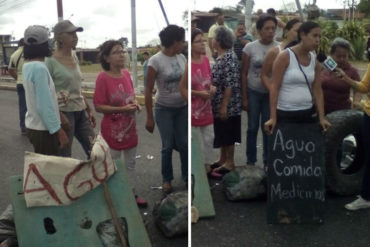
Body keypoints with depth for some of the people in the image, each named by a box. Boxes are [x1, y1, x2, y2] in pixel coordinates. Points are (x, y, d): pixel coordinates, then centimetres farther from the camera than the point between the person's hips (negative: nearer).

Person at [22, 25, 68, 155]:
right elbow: (45, 105, -23)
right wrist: (58, 130, -19)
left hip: (33, 126, 9)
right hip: (43, 129, -9)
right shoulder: (39, 68, -21)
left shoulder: (28, 66, 7)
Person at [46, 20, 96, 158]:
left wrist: (89, 109, 19)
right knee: (64, 158, 0)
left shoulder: (74, 57, 10)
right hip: (64, 113, -7)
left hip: (81, 112, 7)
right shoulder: (51, 61, -12)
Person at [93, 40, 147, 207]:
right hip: (112, 130, -6)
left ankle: (133, 194, 32)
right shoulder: (102, 77, -17)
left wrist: (136, 103, -7)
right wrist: (121, 109, -25)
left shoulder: (126, 74, 0)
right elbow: (98, 106, -17)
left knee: (130, 164, 18)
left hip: (130, 127, 6)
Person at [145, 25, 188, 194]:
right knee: (168, 146, 3)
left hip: (182, 108, 4)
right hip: (164, 110, -4)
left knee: (184, 144, 8)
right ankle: (167, 179, 23)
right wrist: (149, 117, -13)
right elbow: (148, 90, -13)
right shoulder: (155, 61, -16)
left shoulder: (182, 58, 0)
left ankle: (187, 177, 25)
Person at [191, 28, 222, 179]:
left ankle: (208, 168, 30)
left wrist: (212, 87, -5)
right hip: (193, 109, -6)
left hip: (206, 107, 7)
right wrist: (199, 93, -19)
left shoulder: (206, 60, 2)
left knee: (209, 139, 15)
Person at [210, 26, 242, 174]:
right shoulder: (221, 57, 10)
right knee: (222, 133, 17)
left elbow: (230, 85, -22)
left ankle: (230, 162, 14)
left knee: (228, 134, 2)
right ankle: (222, 159, 28)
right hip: (219, 104, 9)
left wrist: (224, 106, -22)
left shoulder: (229, 58, -19)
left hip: (227, 106, -9)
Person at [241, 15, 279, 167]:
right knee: (253, 127, 6)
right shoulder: (250, 47, -6)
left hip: (271, 93, 0)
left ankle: (268, 160, 21)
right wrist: (244, 97, -3)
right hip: (253, 92, 0)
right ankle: (250, 160, 19)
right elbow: (244, 73, -2)